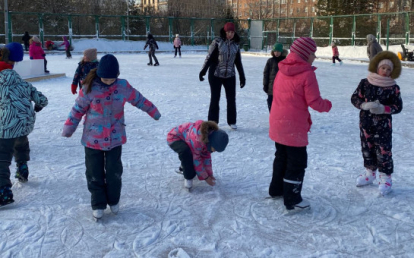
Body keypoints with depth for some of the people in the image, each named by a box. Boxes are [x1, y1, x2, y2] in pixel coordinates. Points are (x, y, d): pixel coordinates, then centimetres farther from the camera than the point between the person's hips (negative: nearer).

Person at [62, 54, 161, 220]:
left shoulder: (123, 86, -8)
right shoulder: (89, 88, -13)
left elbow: (139, 99, 6)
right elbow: (78, 110, -4)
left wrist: (154, 112, 16)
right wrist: (68, 130, 3)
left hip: (115, 138, 1)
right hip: (93, 139, -1)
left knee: (114, 172, 7)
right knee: (94, 174, 7)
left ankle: (113, 201, 30)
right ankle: (98, 204, 23)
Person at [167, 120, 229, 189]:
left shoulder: (210, 135, -18)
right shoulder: (197, 140, -41)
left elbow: (207, 157, -5)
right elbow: (196, 160, -28)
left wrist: (209, 174, -3)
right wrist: (205, 177, -20)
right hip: (174, 137, -7)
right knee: (185, 151, -39)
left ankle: (184, 168, 25)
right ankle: (188, 177, -19)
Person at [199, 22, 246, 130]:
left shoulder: (236, 44, 5)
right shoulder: (217, 42, -7)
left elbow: (238, 62, 11)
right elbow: (209, 57, -5)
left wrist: (242, 76, 11)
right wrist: (203, 71, -10)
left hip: (230, 76, 3)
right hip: (215, 75, -3)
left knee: (231, 99, 7)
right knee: (215, 99, 3)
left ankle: (232, 122, 21)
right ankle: (212, 122, 14)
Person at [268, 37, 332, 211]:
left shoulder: (282, 70, 5)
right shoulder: (307, 73, -17)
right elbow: (314, 102, -18)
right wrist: (327, 105, 1)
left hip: (277, 123, 8)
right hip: (294, 126, -8)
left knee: (281, 157, 23)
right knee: (297, 162, 5)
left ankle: (276, 190, 36)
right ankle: (292, 200, 12)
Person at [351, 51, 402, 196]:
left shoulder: (393, 88, -7)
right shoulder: (365, 83, -3)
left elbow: (398, 106, -5)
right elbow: (354, 98, -1)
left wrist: (383, 109, -22)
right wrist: (365, 105, -20)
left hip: (383, 126, -3)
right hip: (366, 124, 3)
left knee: (383, 152, 1)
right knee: (367, 149, 15)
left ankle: (386, 178, 15)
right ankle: (370, 173, 35)